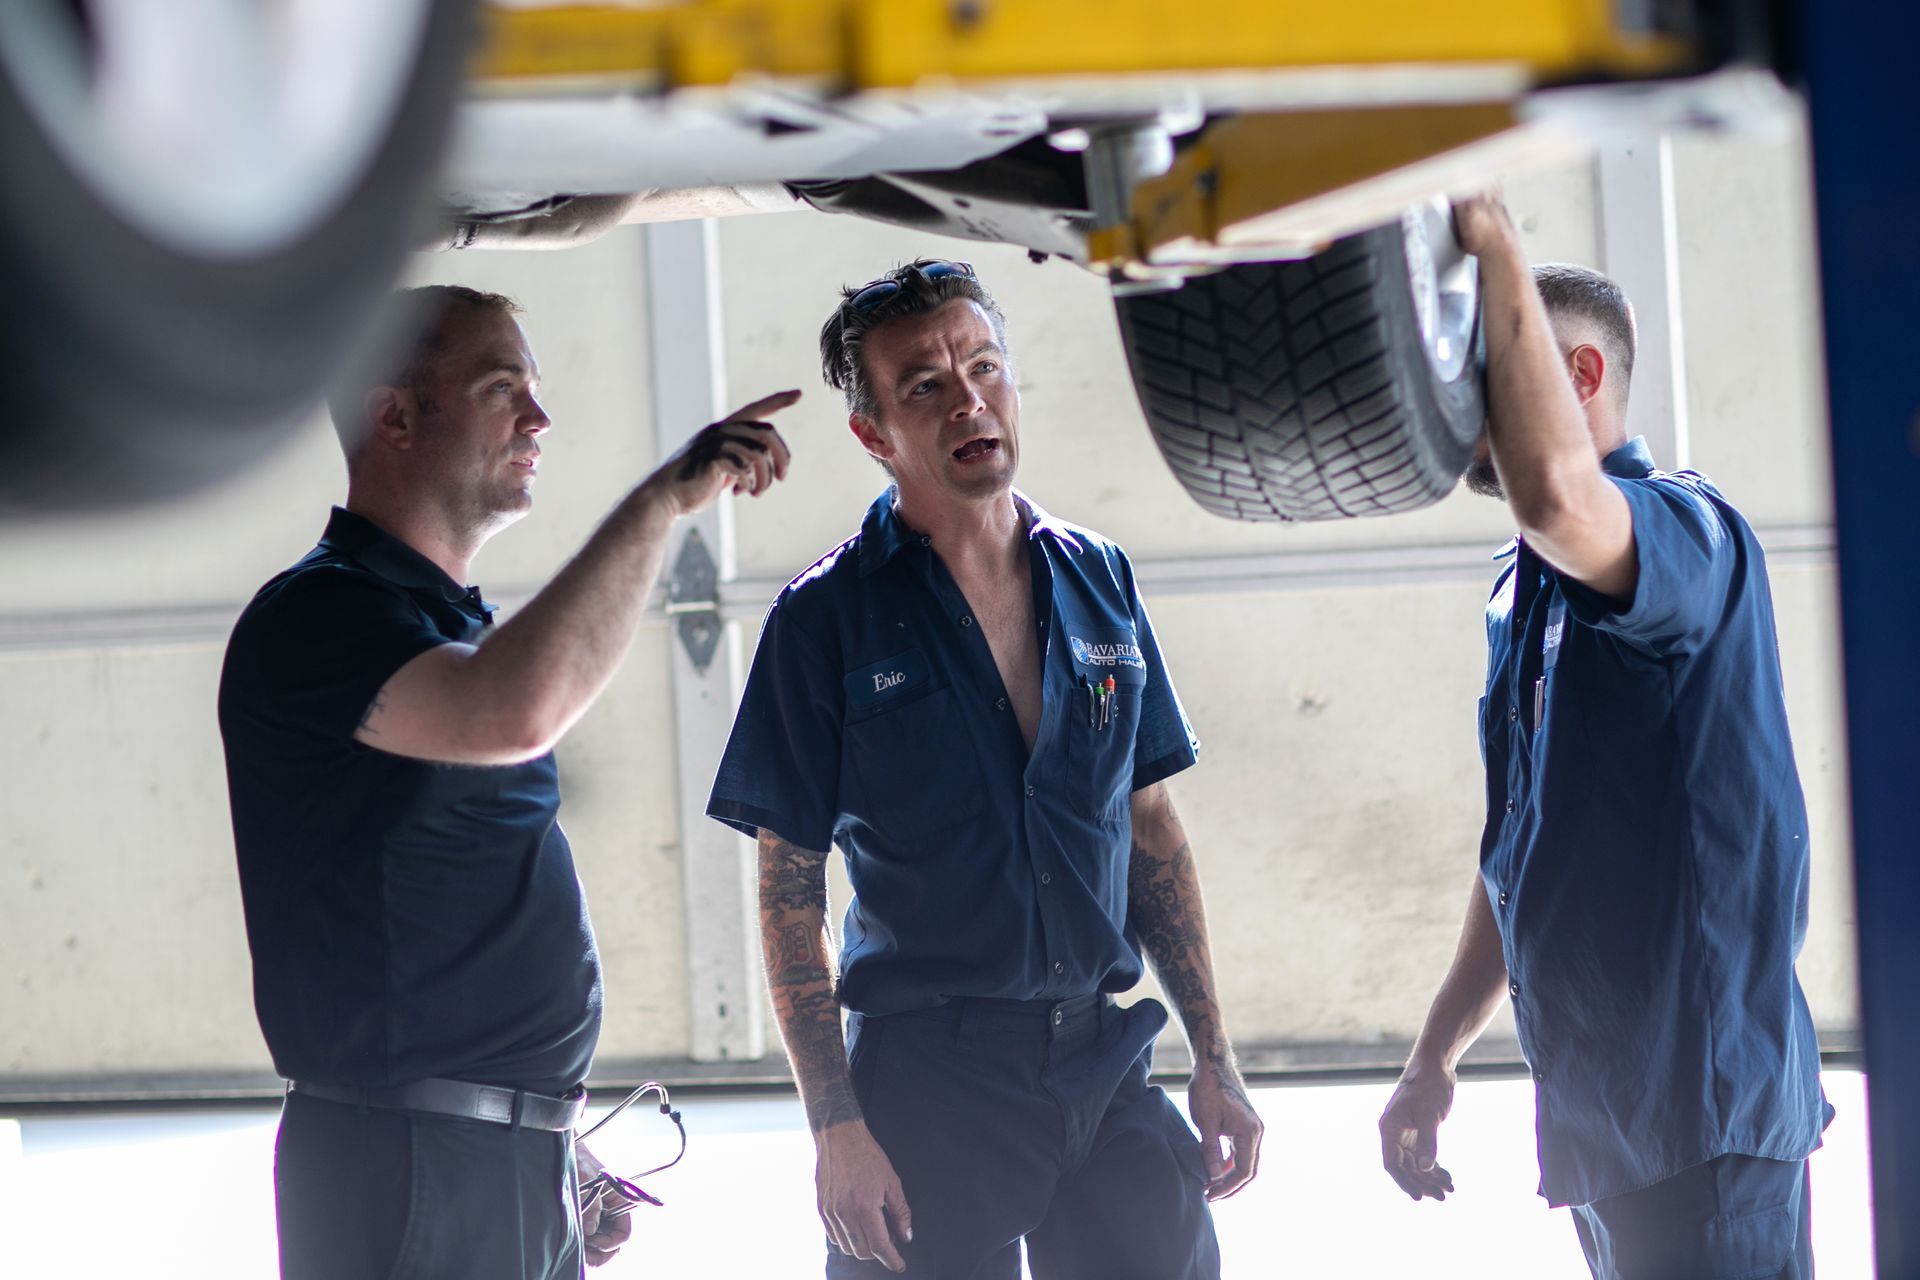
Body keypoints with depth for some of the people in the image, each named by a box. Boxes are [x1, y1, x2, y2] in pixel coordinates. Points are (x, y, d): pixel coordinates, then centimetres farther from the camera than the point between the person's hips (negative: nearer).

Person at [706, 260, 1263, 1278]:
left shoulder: (1097, 581, 9)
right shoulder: (827, 619, -4)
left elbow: (1152, 832, 13)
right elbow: (790, 893, -5)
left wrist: (1213, 1058, 9)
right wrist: (836, 1126, -13)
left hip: (1106, 1066, 4)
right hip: (926, 1075, -4)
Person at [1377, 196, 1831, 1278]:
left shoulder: (1689, 529, -12)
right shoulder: (1529, 588, 17)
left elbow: (1556, 493, -38)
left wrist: (1494, 244, -31)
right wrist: (1437, 1056, 24)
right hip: (1593, 1113, 9)